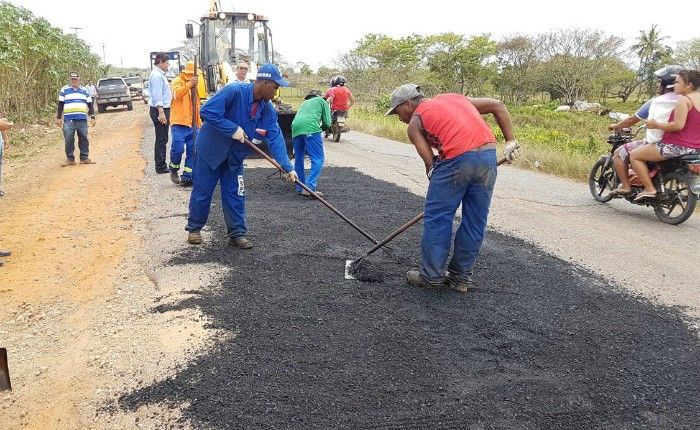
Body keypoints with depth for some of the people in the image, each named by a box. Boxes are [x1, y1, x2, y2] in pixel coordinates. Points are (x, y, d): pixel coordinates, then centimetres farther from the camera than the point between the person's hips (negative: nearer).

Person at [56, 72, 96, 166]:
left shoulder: (85, 91, 14)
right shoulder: (64, 90, 9)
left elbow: (90, 105, 15)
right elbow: (60, 105, 9)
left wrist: (92, 117, 7)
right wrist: (59, 118, 4)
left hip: (82, 119, 2)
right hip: (69, 120, -1)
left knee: (83, 139, 3)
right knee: (69, 140, -4)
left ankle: (84, 158, 11)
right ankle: (70, 159, 2)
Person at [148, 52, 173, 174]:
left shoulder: (160, 74, 18)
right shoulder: (157, 75, -15)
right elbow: (157, 96, -22)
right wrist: (161, 112, -26)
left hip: (162, 109, 11)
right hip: (160, 110, -11)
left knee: (162, 139, 14)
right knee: (161, 139, -6)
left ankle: (160, 165, 21)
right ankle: (160, 167, -2)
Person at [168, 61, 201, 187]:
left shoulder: (194, 85, 19)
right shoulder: (178, 81, -4)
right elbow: (177, 94, -25)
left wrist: (199, 120, 24)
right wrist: (189, 84, -37)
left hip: (192, 125, 7)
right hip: (179, 124, -7)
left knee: (192, 152, 3)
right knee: (178, 149, -13)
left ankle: (187, 177, 9)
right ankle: (174, 170, 13)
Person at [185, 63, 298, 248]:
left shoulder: (268, 110, -8)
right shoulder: (234, 91, -27)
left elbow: (276, 139, -11)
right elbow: (207, 112, -28)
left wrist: (287, 167, -19)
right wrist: (233, 129, -29)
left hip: (235, 155, 5)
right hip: (211, 149, -5)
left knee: (235, 195, 6)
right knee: (202, 191, 6)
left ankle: (237, 232, 17)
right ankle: (194, 228, 23)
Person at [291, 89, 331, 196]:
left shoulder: (304, 103, 38)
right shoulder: (322, 101, 24)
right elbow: (327, 123, 14)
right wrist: (320, 129, 32)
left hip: (295, 127, 6)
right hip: (310, 128, -6)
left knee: (298, 159, 16)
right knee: (318, 160, -6)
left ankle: (300, 188, 19)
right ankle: (310, 187, -19)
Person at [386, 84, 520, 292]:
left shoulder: (414, 122, 12)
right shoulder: (455, 98, 28)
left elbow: (431, 163, 4)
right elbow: (498, 105, 20)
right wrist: (511, 141, 17)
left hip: (456, 158, -6)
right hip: (489, 156, 6)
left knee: (437, 218, 7)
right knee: (475, 221, 13)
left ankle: (431, 276, 14)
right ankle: (461, 277, 23)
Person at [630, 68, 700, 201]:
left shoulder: (683, 99, -16)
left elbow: (678, 125, -25)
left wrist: (656, 124, -14)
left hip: (677, 146, -10)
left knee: (634, 156, -4)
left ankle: (649, 189, -10)